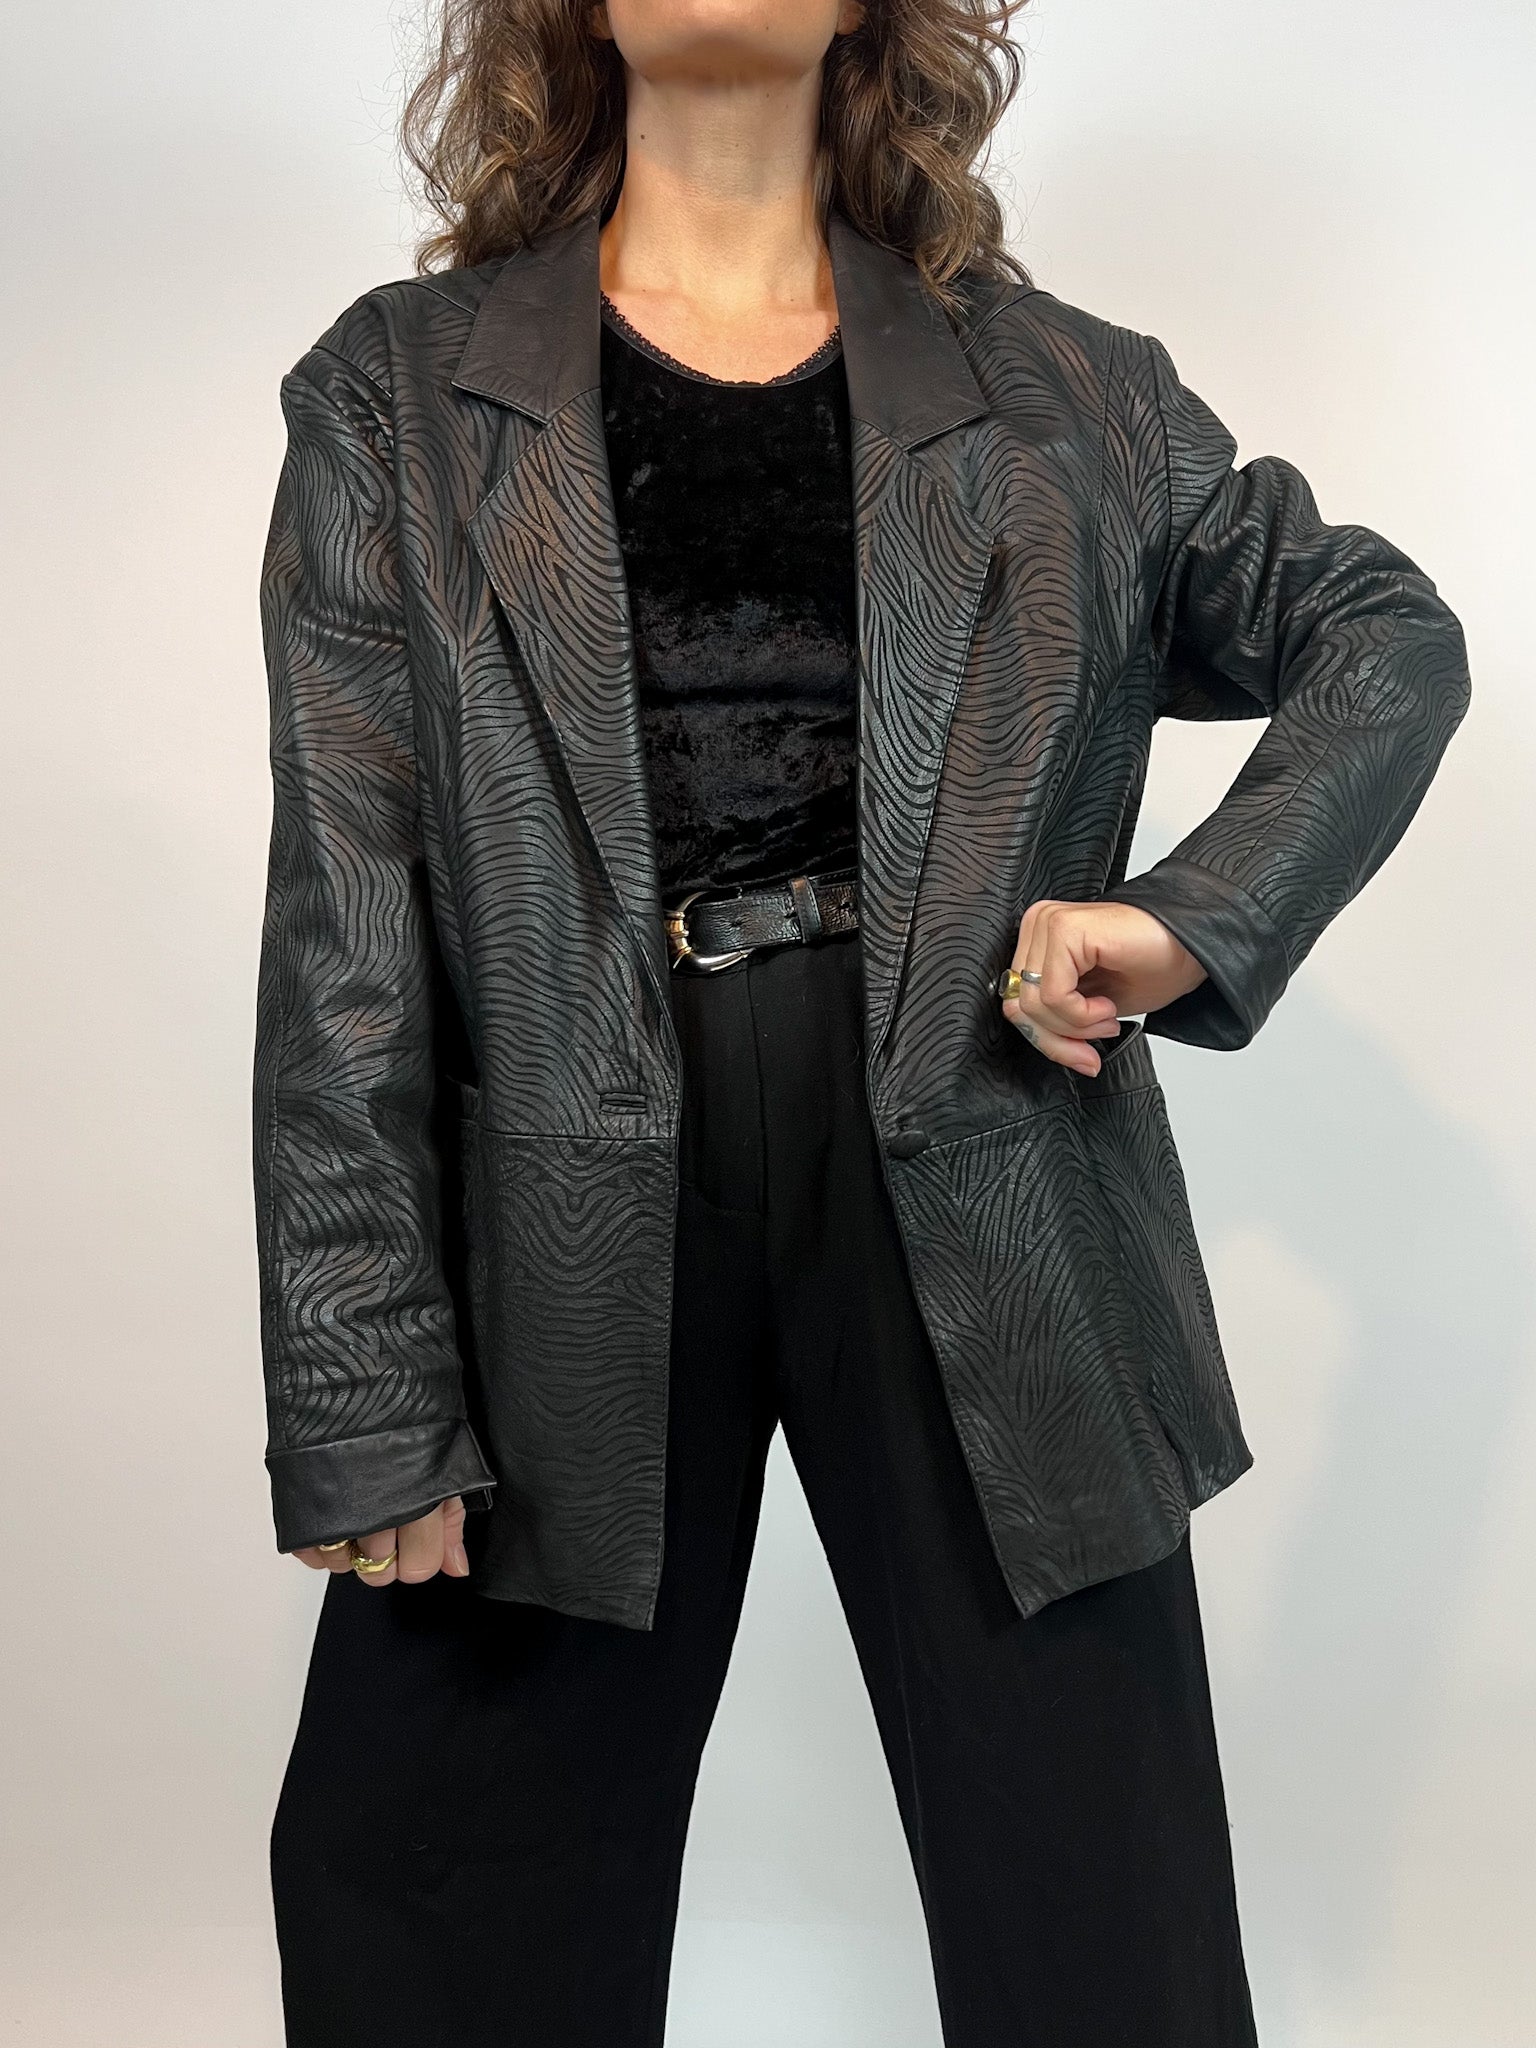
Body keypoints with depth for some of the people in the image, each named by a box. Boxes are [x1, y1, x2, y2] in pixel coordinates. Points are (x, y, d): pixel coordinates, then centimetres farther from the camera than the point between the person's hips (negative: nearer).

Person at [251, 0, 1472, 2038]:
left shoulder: (1068, 397, 10)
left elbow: (1389, 634, 19)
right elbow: (348, 929, 0)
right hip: (570, 1221, 0)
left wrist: (1200, 913, -1)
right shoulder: (397, 394, 6)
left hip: (980, 1209, 1)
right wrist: (366, 1407, -6)